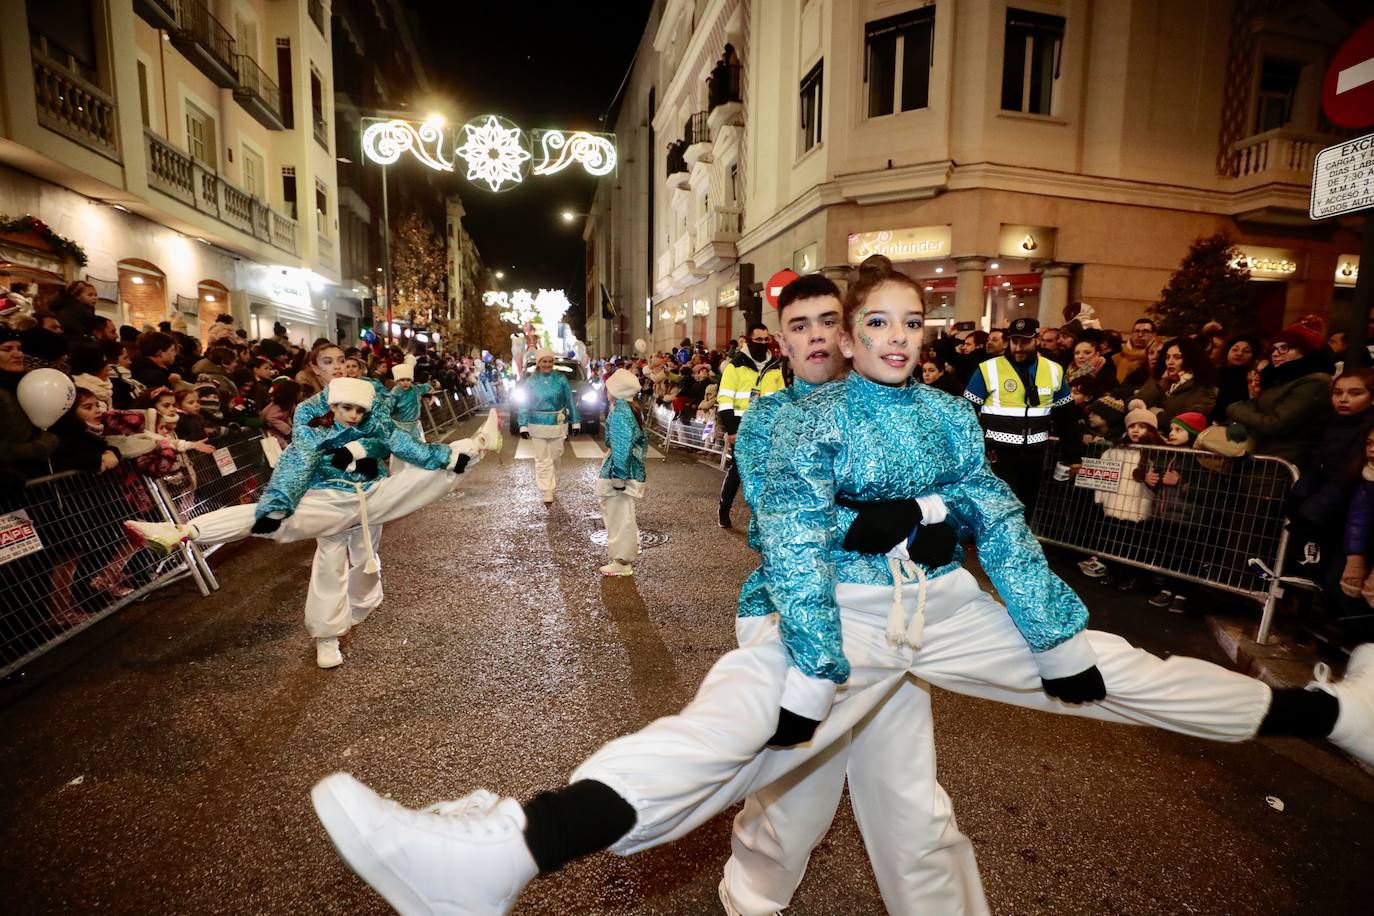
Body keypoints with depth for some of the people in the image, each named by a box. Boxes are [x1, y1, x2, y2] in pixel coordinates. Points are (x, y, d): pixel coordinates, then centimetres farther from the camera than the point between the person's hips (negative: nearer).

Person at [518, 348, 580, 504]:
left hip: (558, 425, 1)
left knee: (554, 456, 14)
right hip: (538, 426, -1)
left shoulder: (561, 379, -2)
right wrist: (523, 425, -7)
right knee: (543, 459, -1)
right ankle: (547, 491, 3)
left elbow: (570, 401, 3)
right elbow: (524, 404, 0)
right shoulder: (531, 381, -2)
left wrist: (576, 421, 2)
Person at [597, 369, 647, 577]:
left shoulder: (619, 413, -17)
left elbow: (621, 447, -22)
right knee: (623, 516, 22)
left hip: (620, 473, -10)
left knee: (620, 517, 0)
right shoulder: (631, 409, 11)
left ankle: (622, 562, 8)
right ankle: (628, 552, 34)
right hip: (633, 470, 10)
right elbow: (642, 441, 17)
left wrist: (619, 476, -21)